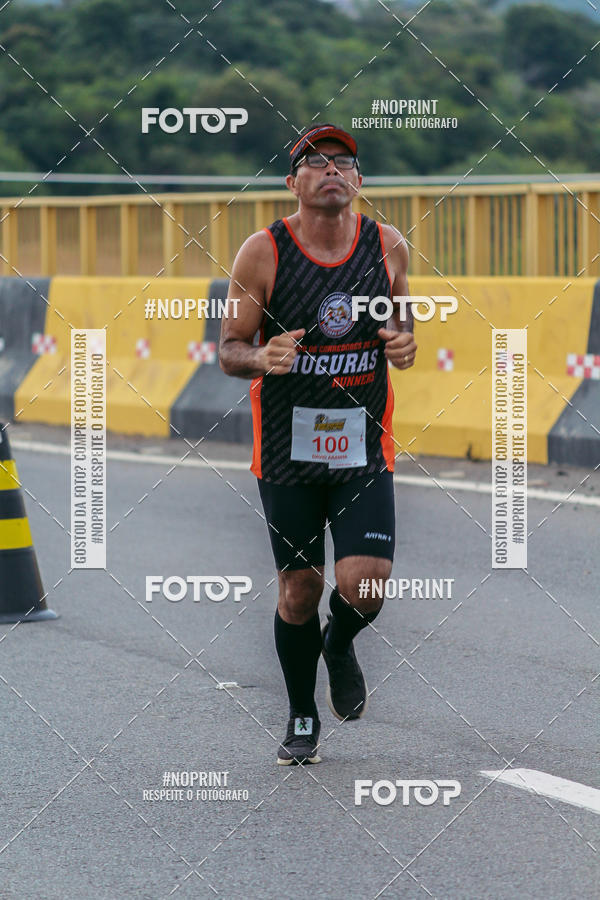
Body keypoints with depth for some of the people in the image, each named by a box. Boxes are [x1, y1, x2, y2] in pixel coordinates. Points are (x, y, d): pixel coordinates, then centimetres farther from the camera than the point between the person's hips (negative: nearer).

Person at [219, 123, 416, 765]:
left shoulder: (390, 248, -1)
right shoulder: (262, 253, -8)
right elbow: (229, 349, -2)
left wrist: (405, 344, -8)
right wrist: (262, 358, -25)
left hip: (363, 445, 1)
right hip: (286, 443, -1)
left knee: (365, 584, -14)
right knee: (299, 590, 5)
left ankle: (340, 643, 23)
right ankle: (301, 718, 28)